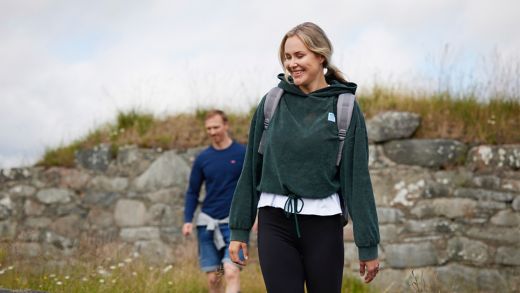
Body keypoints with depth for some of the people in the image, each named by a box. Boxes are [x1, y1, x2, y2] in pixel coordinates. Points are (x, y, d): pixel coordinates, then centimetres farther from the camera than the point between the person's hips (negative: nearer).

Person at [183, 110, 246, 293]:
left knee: (231, 272, -17)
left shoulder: (243, 154, -1)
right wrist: (188, 220, 0)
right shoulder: (202, 158, 7)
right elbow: (193, 192, 11)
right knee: (212, 278, 5)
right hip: (207, 223, 3)